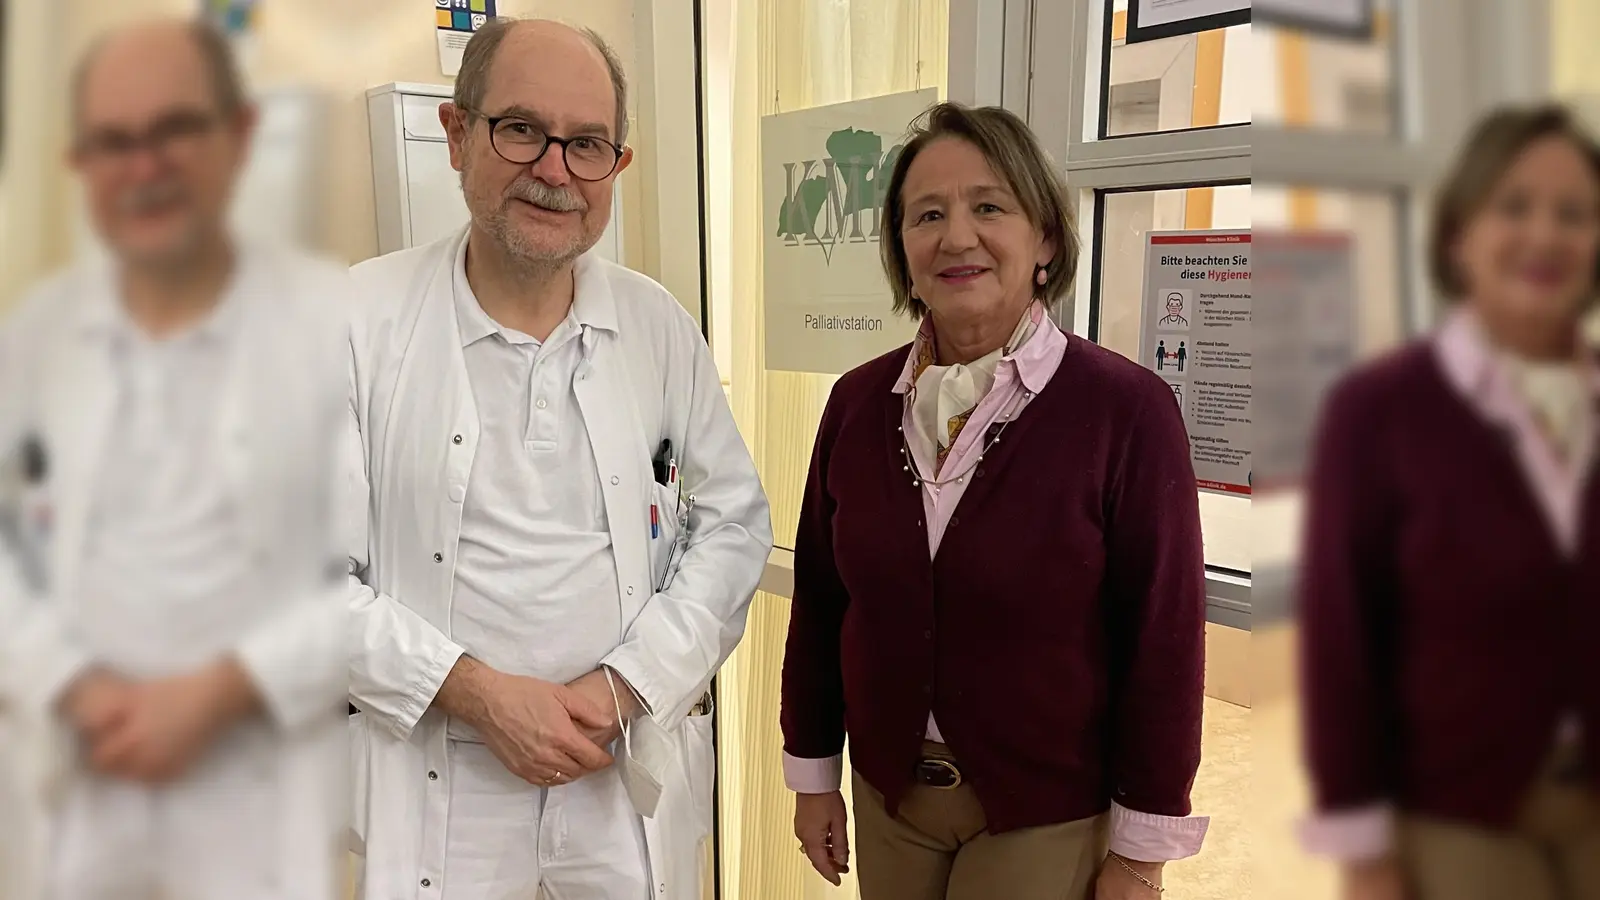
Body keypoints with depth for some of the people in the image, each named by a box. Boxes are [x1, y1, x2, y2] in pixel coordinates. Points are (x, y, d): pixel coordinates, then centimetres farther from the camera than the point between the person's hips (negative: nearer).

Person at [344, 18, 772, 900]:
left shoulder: (660, 325, 0)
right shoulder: (360, 318, -8)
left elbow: (733, 523, 3)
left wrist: (624, 686, -8)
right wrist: (478, 693, -15)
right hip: (434, 789, -2)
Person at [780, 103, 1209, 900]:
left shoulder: (1126, 409, -17)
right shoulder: (859, 402, -4)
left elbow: (1163, 642, -13)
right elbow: (819, 602, 3)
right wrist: (812, 773, 7)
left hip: (1049, 815, -4)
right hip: (888, 793, 4)